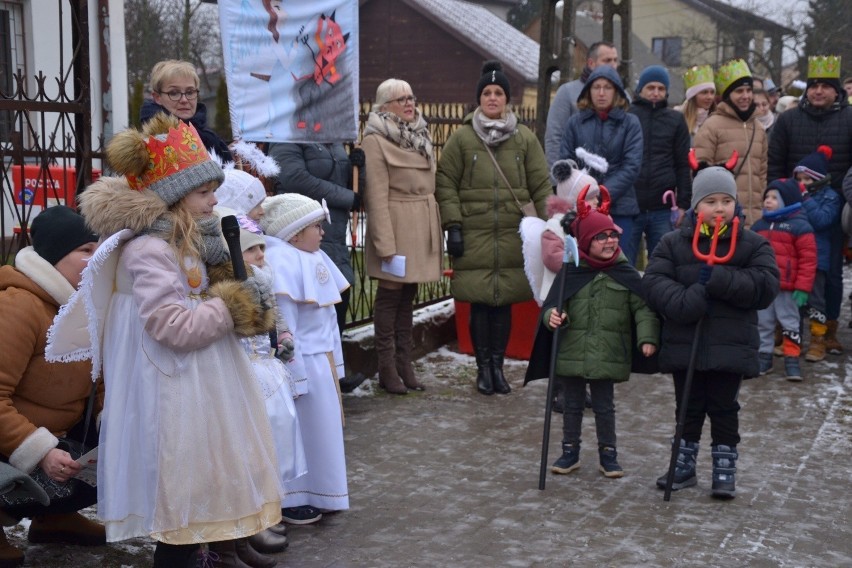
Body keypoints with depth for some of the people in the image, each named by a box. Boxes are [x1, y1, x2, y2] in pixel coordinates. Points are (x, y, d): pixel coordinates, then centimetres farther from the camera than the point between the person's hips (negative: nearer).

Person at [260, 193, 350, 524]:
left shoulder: (315, 259, 10)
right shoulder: (282, 262, -19)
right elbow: (282, 325, -22)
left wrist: (334, 361, 17)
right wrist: (294, 373, -21)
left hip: (323, 362, 9)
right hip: (302, 363, -9)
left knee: (323, 426, 18)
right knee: (299, 431, 1)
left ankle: (317, 493, 32)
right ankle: (290, 500, 15)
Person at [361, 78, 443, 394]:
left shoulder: (419, 135, 16)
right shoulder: (375, 140, -9)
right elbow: (377, 195, -14)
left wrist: (435, 228, 12)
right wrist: (385, 243, -18)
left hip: (423, 224, 7)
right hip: (396, 223, -7)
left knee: (408, 296, 11)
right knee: (391, 294, -1)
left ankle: (405, 364, 18)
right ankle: (387, 369, 6)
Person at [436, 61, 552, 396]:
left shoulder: (525, 138, 9)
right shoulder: (462, 138, 3)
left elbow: (542, 186, 9)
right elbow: (445, 183, 2)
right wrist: (452, 225, -6)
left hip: (514, 236, 2)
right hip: (474, 235, -2)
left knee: (505, 300, 6)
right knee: (480, 302, 1)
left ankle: (498, 365, 20)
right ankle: (483, 367, 15)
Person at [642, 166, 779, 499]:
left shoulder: (753, 245, -1)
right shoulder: (673, 243, 1)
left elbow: (765, 286, -14)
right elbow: (653, 283, -9)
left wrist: (718, 279, -23)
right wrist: (686, 302, -26)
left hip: (730, 346, -1)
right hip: (684, 344, 2)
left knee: (723, 408, 8)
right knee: (688, 407, 13)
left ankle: (725, 469, 20)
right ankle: (684, 465, 26)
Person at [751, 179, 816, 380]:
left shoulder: (799, 226, -7)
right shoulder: (759, 226, 11)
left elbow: (808, 258, -9)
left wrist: (803, 288, -13)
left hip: (787, 288, -5)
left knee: (790, 324, 3)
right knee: (762, 323, 12)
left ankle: (792, 359, 10)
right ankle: (764, 356, 23)